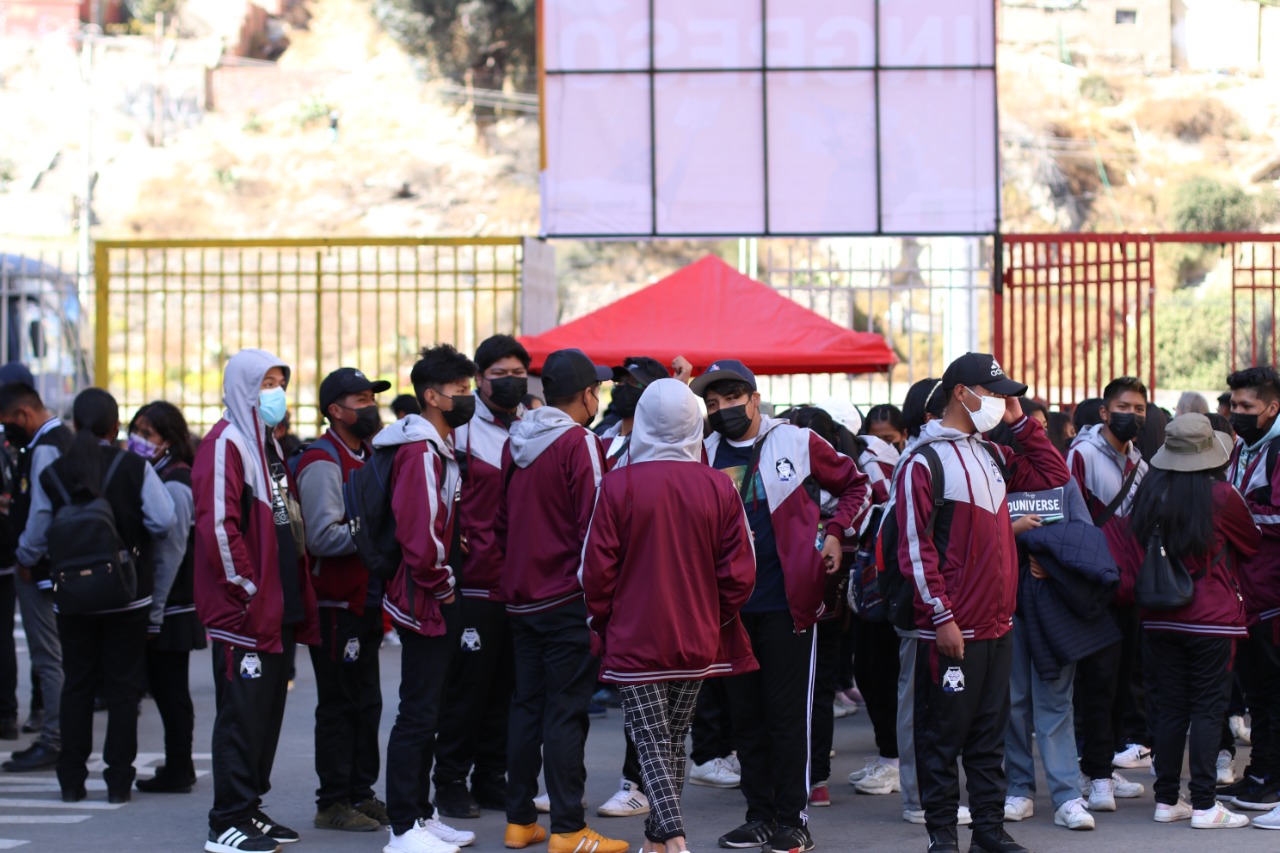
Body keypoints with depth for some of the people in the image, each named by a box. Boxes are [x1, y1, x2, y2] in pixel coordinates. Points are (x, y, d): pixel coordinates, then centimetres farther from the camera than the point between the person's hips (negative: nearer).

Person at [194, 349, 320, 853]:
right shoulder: (226, 444, -12)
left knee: (268, 711, 13)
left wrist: (294, 594, 15)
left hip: (276, 608, 9)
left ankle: (250, 807, 21)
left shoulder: (269, 443, 18)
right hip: (243, 610, -9)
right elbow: (218, 525, -20)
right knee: (242, 713, -6)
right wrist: (247, 589, -18)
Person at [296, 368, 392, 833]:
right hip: (336, 605, -9)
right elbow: (323, 536, -23)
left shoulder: (366, 456, 16)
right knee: (339, 706, -4)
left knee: (366, 703, 13)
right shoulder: (322, 462, -13)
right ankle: (333, 804, 2)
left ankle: (360, 794, 21)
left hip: (366, 600, 9)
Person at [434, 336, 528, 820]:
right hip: (475, 581, -5)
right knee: (467, 686, -1)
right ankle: (452, 784, 7)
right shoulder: (460, 430, -3)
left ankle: (492, 779, 19)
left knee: (506, 687, 10)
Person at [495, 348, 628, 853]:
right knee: (566, 712, -5)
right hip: (568, 598, -7)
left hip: (521, 597, 7)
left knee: (526, 704, 13)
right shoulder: (579, 443, -13)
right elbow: (592, 524, -17)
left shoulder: (516, 444, 9)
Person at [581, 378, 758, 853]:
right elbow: (739, 573, -3)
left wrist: (601, 624, 7)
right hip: (698, 642, 3)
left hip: (635, 638, -3)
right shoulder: (718, 488, -6)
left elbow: (597, 568, -8)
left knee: (652, 742, 1)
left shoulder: (618, 485, -13)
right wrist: (716, 618, 14)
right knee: (675, 740, 17)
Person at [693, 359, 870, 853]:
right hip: (731, 604, 4)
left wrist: (835, 535, -5)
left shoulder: (796, 443, -2)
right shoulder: (706, 455, 7)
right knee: (746, 714, 9)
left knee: (787, 713, -1)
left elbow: (856, 487, 8)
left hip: (786, 603, -4)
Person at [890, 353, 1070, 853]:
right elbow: (915, 546, -13)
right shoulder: (923, 461, -9)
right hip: (952, 628, -8)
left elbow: (1054, 474, 20)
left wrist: (1020, 423, 10)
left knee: (991, 734, 12)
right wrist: (942, 618, -17)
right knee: (944, 734, 0)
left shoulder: (991, 455, 15)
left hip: (997, 623, 8)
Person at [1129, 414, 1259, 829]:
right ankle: (1204, 805, -3)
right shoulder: (1221, 495, -11)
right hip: (1211, 619, -4)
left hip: (1159, 619, 4)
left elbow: (1137, 548, 14)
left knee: (1170, 708, 11)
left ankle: (1166, 799, 14)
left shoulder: (1148, 493, 0)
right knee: (1208, 709, -1)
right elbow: (1252, 543, 5)